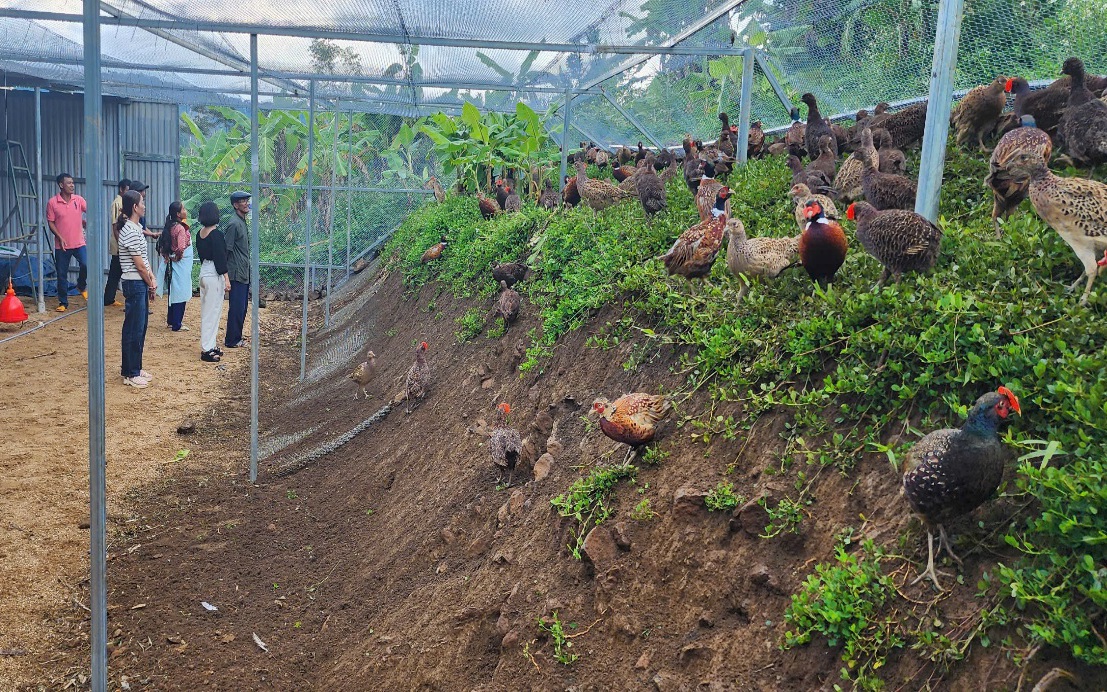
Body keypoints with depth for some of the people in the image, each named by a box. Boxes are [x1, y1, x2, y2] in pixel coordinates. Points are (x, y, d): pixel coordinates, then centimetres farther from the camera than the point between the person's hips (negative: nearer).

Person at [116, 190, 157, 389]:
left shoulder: (136, 228, 13)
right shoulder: (130, 231, -18)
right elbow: (139, 264, -16)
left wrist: (152, 279, 5)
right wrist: (151, 284, -6)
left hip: (141, 284, 10)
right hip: (134, 284, -10)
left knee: (140, 327, 15)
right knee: (134, 329, -3)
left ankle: (135, 368, 25)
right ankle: (130, 374, 4)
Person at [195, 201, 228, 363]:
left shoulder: (200, 234, 8)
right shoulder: (216, 234, -16)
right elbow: (220, 257, -18)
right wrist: (226, 278, -16)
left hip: (203, 272, 9)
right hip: (214, 275, -9)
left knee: (206, 312, 15)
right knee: (212, 312, -4)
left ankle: (207, 346, 23)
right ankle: (207, 350, -1)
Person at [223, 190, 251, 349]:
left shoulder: (242, 222, 15)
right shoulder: (234, 224, -15)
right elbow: (226, 249, -18)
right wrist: (226, 274, -19)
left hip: (244, 273, 10)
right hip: (237, 274, -10)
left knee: (241, 308, 15)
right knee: (237, 307, -4)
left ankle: (236, 337, 23)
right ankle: (232, 340, 5)